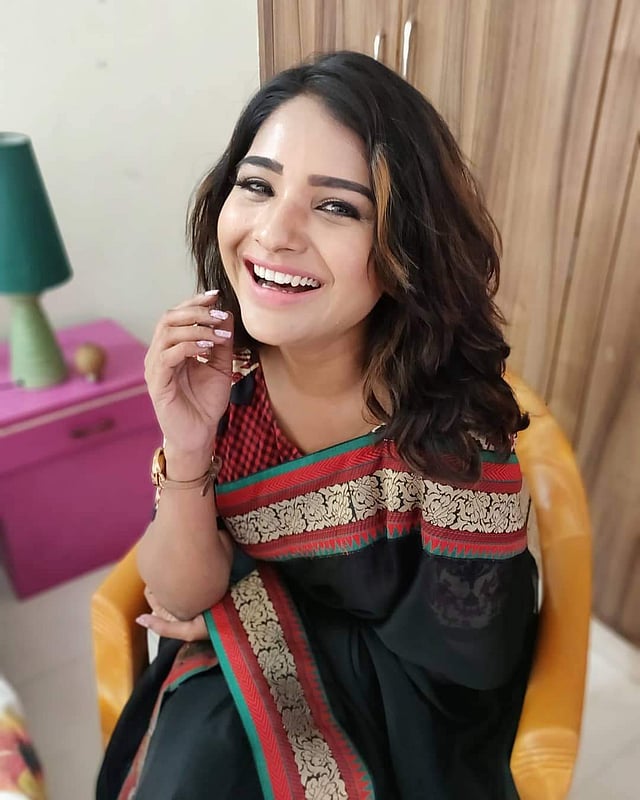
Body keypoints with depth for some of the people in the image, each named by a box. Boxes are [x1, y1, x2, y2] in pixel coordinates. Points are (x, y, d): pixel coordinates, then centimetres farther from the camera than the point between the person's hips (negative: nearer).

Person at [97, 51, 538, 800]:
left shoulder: (454, 418, -28)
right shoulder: (220, 369, -18)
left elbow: (455, 661, -18)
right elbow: (181, 595, -12)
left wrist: (231, 610, -12)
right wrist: (187, 456, -31)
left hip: (406, 716, -2)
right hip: (235, 667, 2)